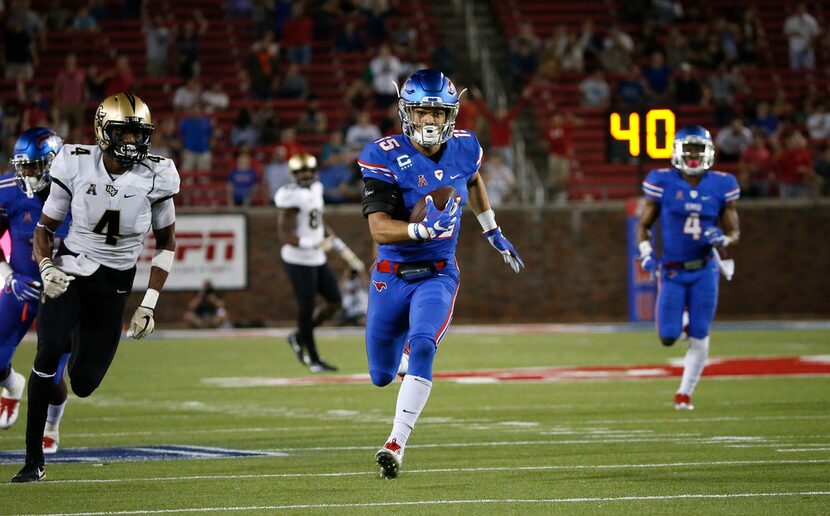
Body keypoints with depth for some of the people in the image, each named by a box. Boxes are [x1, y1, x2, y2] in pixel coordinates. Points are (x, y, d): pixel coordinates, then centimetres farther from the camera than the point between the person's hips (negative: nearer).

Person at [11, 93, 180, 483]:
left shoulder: (155, 177, -10)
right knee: (50, 351, -27)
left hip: (115, 285, 2)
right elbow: (44, 227, 1)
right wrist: (46, 268, -19)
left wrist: (149, 303, -2)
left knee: (83, 384, 2)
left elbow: (166, 243, 4)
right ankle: (34, 458, -18)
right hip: (72, 271, -2)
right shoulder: (76, 167, -12)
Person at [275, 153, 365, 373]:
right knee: (307, 309, 0)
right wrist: (315, 245, -28)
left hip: (317, 260, 9)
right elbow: (286, 236, -19)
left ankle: (299, 336, 24)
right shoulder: (292, 197, -18)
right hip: (299, 261, -9)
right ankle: (313, 359, 13)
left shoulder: (315, 190, 9)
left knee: (335, 301, 10)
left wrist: (343, 250, 18)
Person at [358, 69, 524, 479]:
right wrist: (424, 229, -39)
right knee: (382, 376, 11)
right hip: (392, 276, 0)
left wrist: (493, 234, 31)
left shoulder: (463, 149, -2)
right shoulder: (386, 158, -15)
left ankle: (396, 444, -25)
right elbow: (379, 229, -22)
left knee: (422, 348, -28)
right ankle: (417, 342, 49)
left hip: (438, 275, 0)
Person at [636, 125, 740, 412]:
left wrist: (723, 239, -17)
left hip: (704, 271, 1)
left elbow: (733, 231, 6)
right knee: (668, 337, -5)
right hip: (672, 270, -1)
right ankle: (675, 320, 33)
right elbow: (643, 225, 3)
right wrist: (645, 252, -14)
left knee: (699, 338, 1)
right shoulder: (663, 183, -6)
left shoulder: (720, 186, -2)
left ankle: (685, 393, 17)